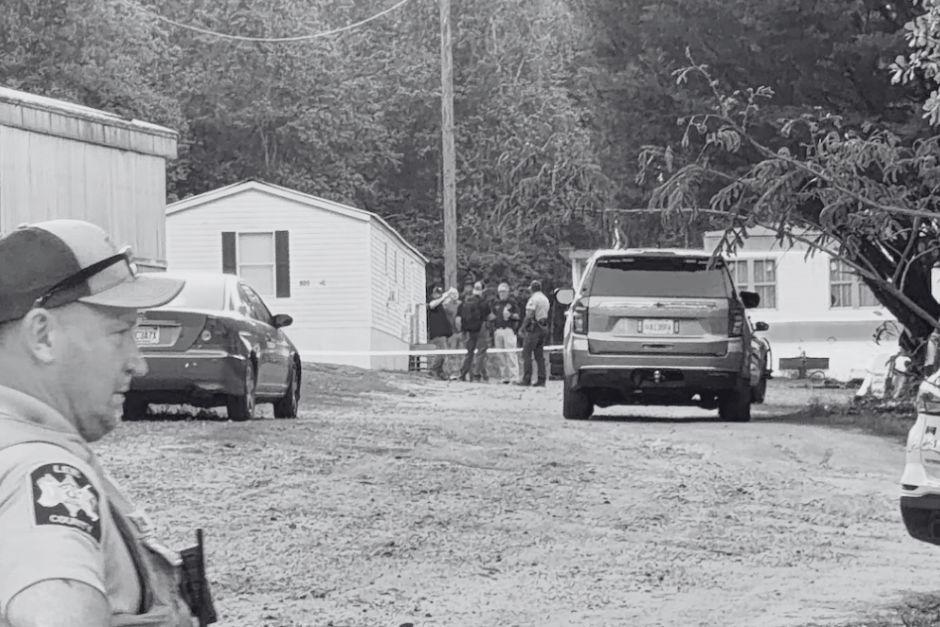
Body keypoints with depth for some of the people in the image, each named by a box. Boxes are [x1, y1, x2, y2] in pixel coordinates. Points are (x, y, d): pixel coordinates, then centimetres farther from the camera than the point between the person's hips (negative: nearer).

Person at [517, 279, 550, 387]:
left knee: (526, 353, -5)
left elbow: (529, 315, -16)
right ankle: (541, 379, 6)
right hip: (543, 328, 8)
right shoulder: (545, 298, 15)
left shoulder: (533, 299, -12)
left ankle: (527, 379, -10)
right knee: (539, 355, 10)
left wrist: (523, 327, -10)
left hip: (534, 328, -8)